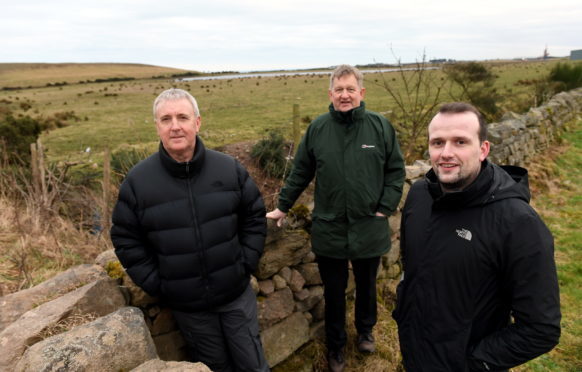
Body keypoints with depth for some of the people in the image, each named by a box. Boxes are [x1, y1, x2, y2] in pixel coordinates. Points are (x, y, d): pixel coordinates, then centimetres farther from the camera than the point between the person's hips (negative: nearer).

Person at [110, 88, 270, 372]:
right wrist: (157, 285, -5)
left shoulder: (229, 168, -7)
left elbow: (254, 218, 3)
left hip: (237, 294, 1)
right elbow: (126, 241, -2)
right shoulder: (137, 181, -10)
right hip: (186, 305, 0)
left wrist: (245, 264, -2)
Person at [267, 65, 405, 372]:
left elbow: (395, 171, 0)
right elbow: (300, 173, 4)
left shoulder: (380, 126, -6)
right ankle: (335, 346, 38)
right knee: (334, 294, 16)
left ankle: (365, 330, 50)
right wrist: (283, 207, 6)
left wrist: (386, 208, -7)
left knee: (366, 287, 22)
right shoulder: (317, 128, -3)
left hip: (369, 230, 0)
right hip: (329, 231, 0)